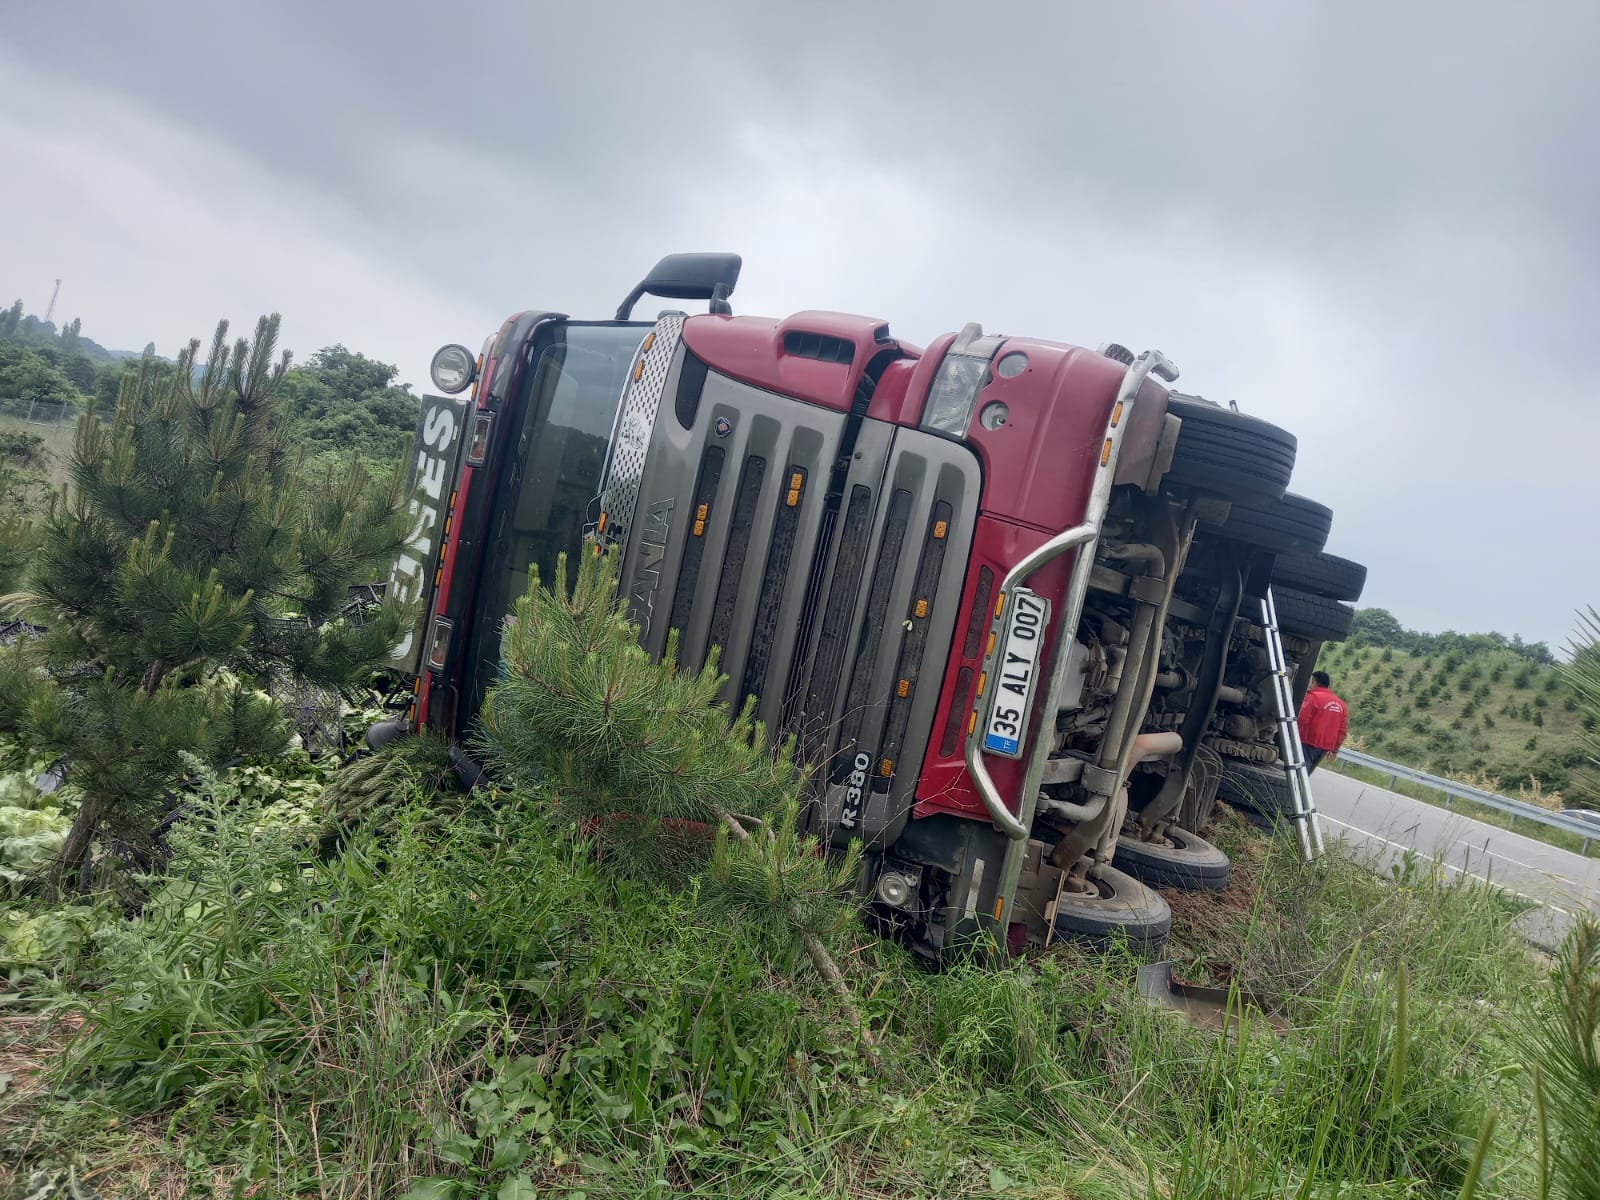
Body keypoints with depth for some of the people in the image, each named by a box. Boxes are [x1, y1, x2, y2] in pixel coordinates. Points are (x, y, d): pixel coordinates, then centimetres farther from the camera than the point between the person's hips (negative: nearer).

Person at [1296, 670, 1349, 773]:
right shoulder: (1341, 704, 16)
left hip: (1309, 743, -7)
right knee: (1305, 773, 15)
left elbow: (1302, 720, -15)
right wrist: (1334, 750, 19)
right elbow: (1343, 730, 15)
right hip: (1325, 747, 7)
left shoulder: (1313, 697, -7)